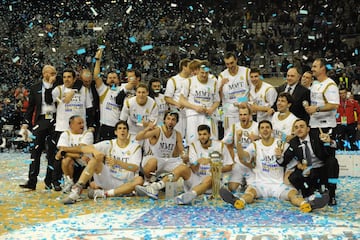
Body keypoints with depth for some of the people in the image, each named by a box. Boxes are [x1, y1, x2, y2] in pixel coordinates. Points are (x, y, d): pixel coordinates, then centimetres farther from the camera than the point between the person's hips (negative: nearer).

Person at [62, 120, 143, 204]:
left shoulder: (135, 146, -1)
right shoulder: (109, 144, 2)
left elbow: (135, 168, -16)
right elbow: (83, 148, -7)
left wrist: (117, 162, -32)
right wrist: (94, 150, -30)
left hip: (125, 183, -1)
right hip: (108, 180, 1)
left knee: (139, 180, -32)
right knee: (95, 159, -21)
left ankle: (103, 193, -31)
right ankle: (77, 190, -30)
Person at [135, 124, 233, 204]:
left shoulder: (220, 145, 0)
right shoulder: (194, 145, 2)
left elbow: (229, 167, 3)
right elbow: (194, 170, -6)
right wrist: (198, 162, -28)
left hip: (213, 181, -2)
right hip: (196, 178, 2)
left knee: (209, 178, -37)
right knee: (182, 167, -24)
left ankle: (190, 194, -69)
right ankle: (154, 188, -41)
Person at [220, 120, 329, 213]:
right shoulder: (255, 145, 6)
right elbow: (242, 156, -12)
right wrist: (238, 141, -30)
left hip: (278, 184, 1)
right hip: (261, 183, -1)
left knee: (293, 193, -29)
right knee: (250, 191, -33)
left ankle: (306, 204, -57)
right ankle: (239, 201, -63)